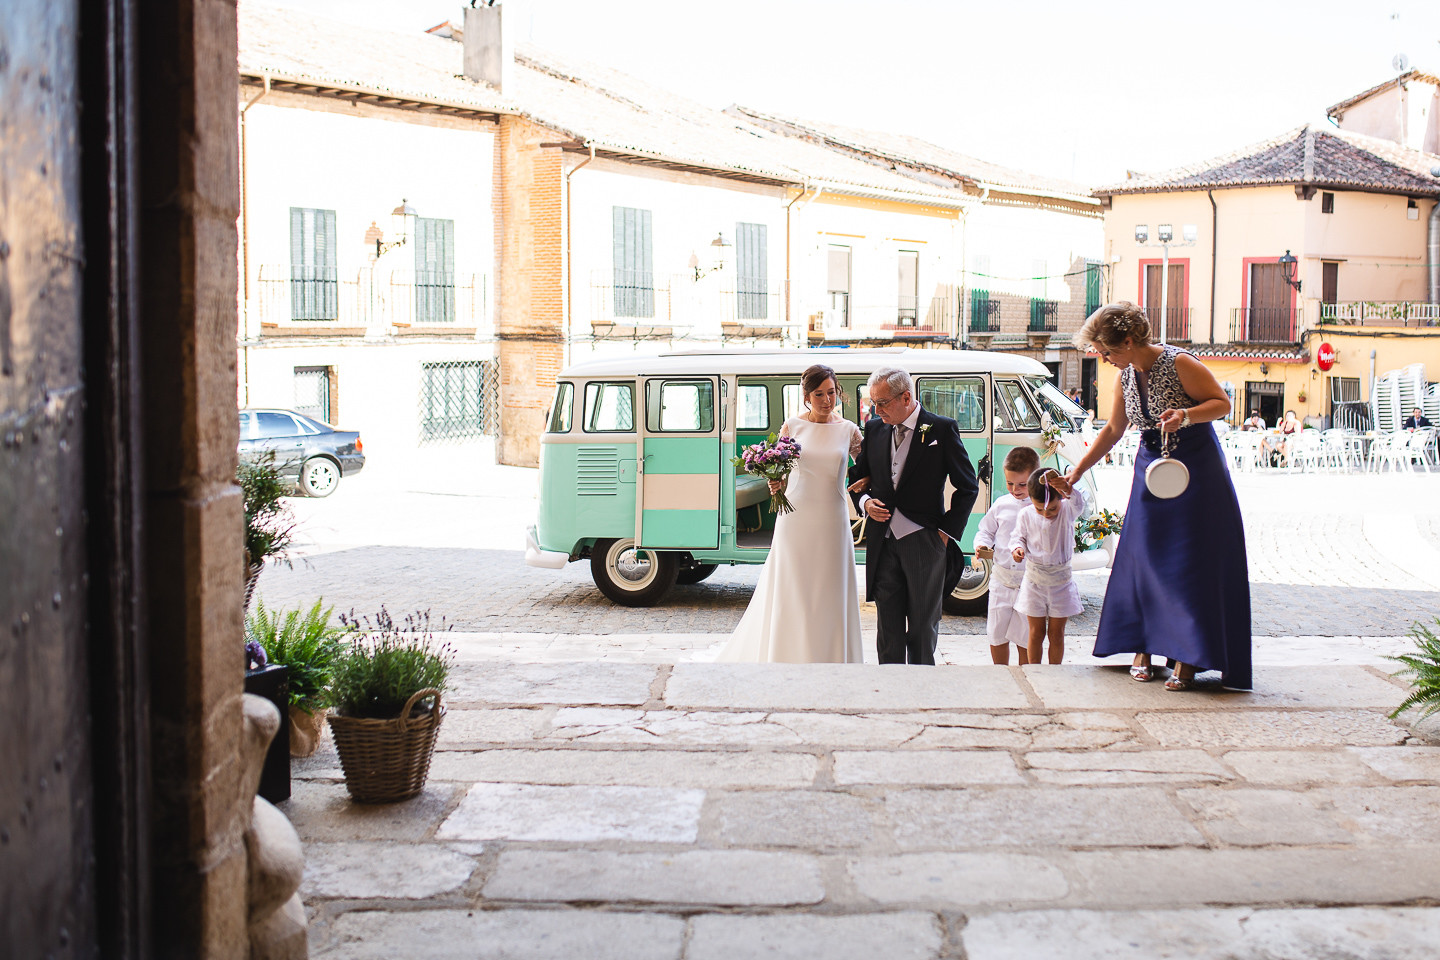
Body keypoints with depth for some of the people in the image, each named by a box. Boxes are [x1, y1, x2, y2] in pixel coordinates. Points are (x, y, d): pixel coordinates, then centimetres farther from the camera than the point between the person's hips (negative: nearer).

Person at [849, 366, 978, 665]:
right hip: (883, 542, 4)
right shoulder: (874, 429, 8)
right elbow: (857, 476, 20)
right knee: (887, 626, 6)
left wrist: (946, 532, -5)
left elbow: (967, 487, 0)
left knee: (923, 627, 5)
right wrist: (865, 502, -1)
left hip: (925, 541, -4)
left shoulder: (942, 429, -4)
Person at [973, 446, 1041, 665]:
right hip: (1001, 579, 4)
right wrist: (981, 547, -2)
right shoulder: (1001, 505, 7)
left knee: (1025, 640, 1)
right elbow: (986, 530, 17)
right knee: (997, 635, 10)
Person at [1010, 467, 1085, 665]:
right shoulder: (1026, 515, -5)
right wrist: (1017, 548, -15)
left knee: (1056, 633, 6)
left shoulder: (1067, 511, -10)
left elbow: (1078, 503, -31)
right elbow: (1018, 536, 8)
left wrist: (1069, 490, -53)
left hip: (1061, 580, -1)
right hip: (1034, 580, 1)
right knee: (1036, 632, 5)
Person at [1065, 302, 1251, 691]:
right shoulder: (1126, 376, 4)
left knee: (1190, 560, -4)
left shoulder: (1179, 363, -16)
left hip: (1194, 469, -6)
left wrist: (1186, 415, -29)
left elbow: (1222, 402, -11)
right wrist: (1077, 471, 13)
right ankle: (1143, 647, 15)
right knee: (1145, 555, 5)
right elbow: (1113, 430, 14)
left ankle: (1187, 658, 0)